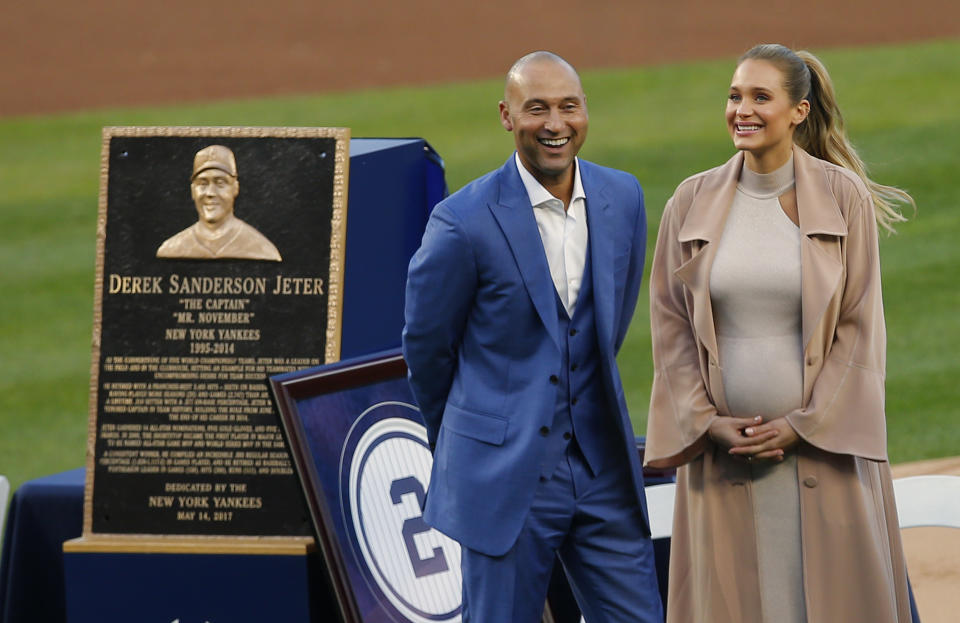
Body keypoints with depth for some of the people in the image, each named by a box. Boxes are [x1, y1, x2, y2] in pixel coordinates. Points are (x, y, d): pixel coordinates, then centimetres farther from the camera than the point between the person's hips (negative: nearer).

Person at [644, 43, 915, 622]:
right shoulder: (692, 203, 3)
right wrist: (707, 422, -5)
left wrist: (804, 425, -10)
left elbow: (860, 327, -3)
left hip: (821, 444, -2)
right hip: (723, 449, 2)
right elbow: (671, 328, 6)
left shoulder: (843, 198, -2)